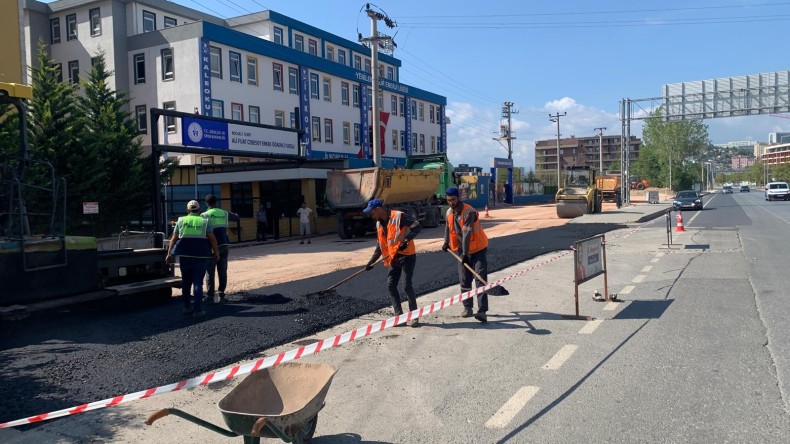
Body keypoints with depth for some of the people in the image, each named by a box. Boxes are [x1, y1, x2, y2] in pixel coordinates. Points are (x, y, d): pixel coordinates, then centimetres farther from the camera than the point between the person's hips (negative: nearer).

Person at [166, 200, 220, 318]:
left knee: (186, 282, 16)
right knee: (198, 282, 0)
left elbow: (174, 238, 5)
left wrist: (169, 254, 8)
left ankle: (187, 307, 23)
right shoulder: (205, 221, 4)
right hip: (201, 255, -2)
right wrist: (216, 253, 5)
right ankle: (198, 309, -5)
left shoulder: (181, 221, 7)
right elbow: (212, 239, -4)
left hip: (185, 255, 2)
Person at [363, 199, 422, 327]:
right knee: (391, 286, 3)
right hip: (394, 258, 8)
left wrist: (406, 240, -32)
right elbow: (380, 245, 19)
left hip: (407, 255, -8)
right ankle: (399, 315, 10)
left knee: (407, 285, -7)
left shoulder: (398, 216, -15)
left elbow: (417, 226, -22)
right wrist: (371, 261, 18)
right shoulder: (379, 224, 11)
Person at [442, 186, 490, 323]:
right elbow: (448, 227, 21)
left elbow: (467, 233, -29)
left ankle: (482, 310, -17)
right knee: (464, 280, 10)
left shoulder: (469, 212, -23)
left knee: (481, 279, -11)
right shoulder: (449, 212, 1)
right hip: (462, 250, 7)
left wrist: (465, 253, -33)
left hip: (477, 249, -7)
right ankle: (468, 307, 22)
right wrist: (446, 243, 19)